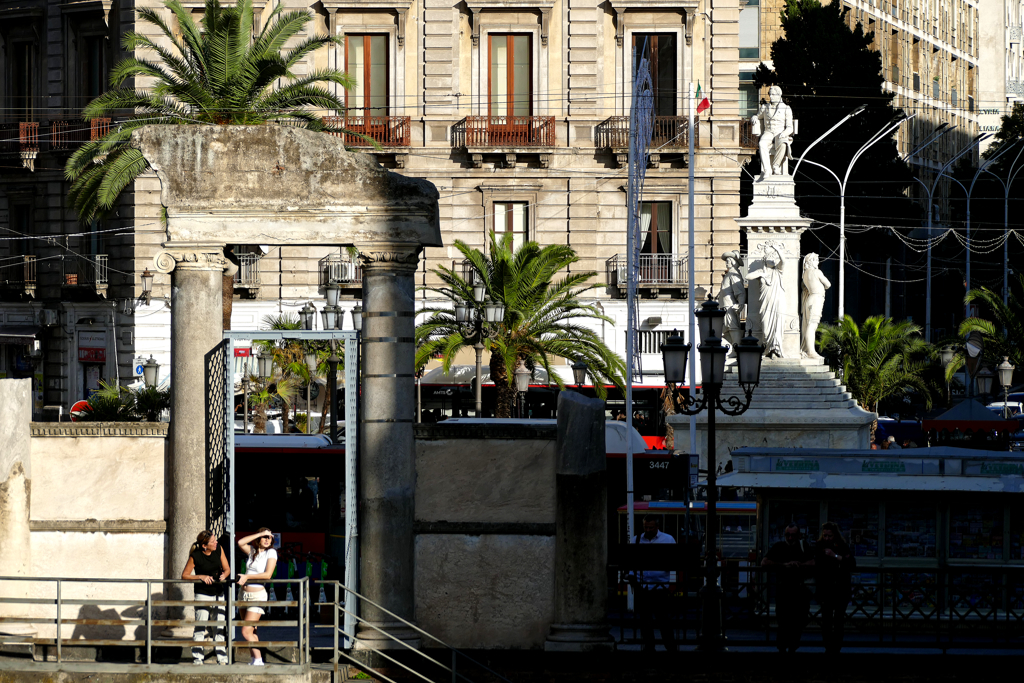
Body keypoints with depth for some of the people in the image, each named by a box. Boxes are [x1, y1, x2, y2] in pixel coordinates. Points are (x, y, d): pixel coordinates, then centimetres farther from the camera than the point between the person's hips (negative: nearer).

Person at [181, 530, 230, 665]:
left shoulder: (219, 550, -1)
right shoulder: (195, 556, -14)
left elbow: (227, 569, 8)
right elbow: (184, 575, -7)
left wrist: (224, 575, -14)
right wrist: (201, 577, -19)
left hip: (218, 594, 5)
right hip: (203, 594, -5)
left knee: (219, 628, 7)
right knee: (200, 626, -11)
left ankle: (222, 658, 14)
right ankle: (197, 658, -8)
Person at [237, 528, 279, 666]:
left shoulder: (271, 553, -5)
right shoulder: (253, 551, 10)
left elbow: (268, 574, -15)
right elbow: (240, 543, -7)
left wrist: (247, 577, -17)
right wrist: (260, 534, -8)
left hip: (258, 595, -7)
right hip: (245, 595, 7)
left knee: (246, 632, -13)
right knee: (251, 631, 10)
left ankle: (258, 660, -7)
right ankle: (255, 660, 16)